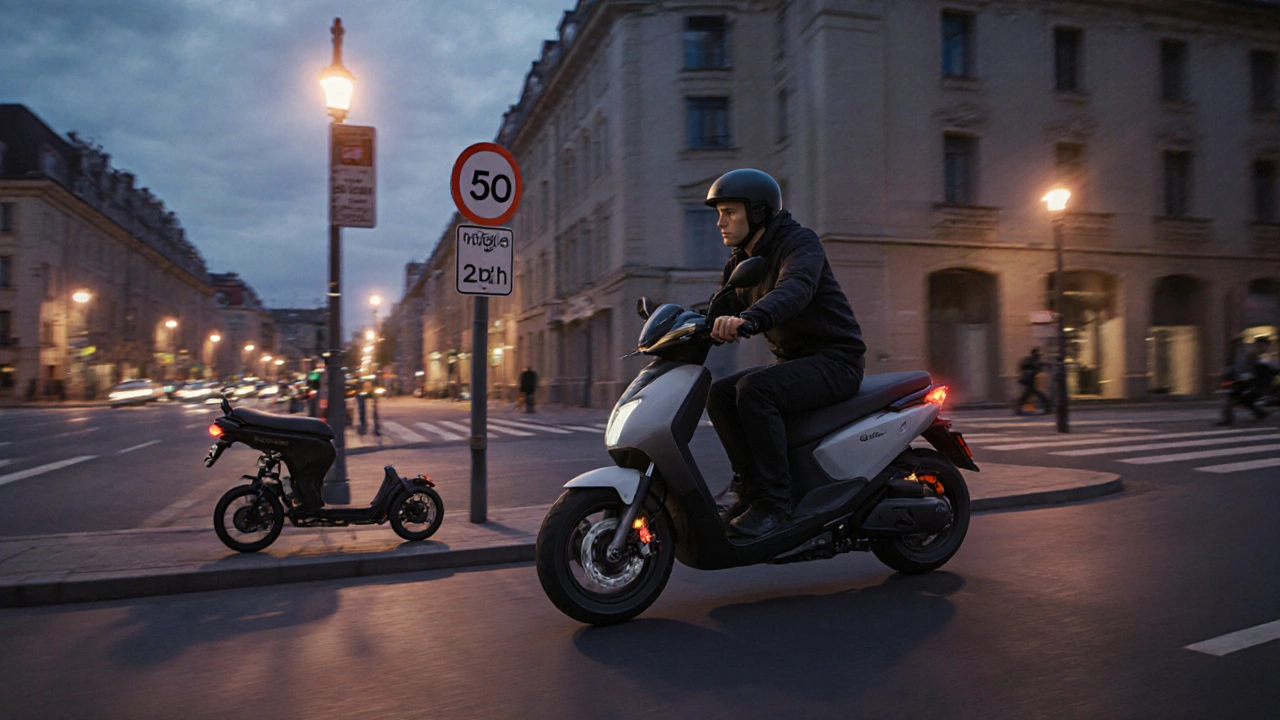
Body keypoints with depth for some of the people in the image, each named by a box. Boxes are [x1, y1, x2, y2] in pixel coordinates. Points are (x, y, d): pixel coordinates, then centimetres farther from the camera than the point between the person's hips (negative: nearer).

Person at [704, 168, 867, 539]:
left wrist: (747, 319, -54)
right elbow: (718, 316, 8)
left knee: (753, 389, -30)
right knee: (719, 393, -11)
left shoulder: (800, 241, -13)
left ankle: (773, 499, -22)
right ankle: (749, 481, -9)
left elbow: (796, 288, -36)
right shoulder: (739, 263, 12)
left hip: (835, 361, -8)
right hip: (791, 361, 8)